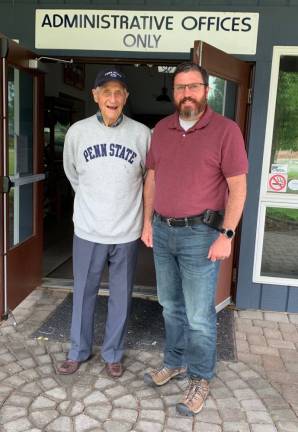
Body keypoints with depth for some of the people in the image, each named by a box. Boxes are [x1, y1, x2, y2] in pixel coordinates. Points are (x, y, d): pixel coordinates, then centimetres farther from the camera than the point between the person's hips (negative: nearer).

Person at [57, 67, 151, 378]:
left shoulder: (142, 134, -8)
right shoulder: (77, 131, -4)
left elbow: (149, 177, 7)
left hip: (127, 232, -1)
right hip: (88, 231, 1)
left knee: (120, 296, 12)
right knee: (83, 293, 14)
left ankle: (113, 354, 32)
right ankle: (79, 350, 35)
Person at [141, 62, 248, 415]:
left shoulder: (225, 130, -9)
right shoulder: (161, 129, 7)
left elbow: (238, 187, -11)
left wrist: (226, 235, -16)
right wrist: (147, 222, 10)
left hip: (200, 233, -5)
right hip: (163, 231, 5)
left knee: (199, 315, 3)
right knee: (170, 306, 18)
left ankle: (200, 379, 23)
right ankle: (175, 362, 37)